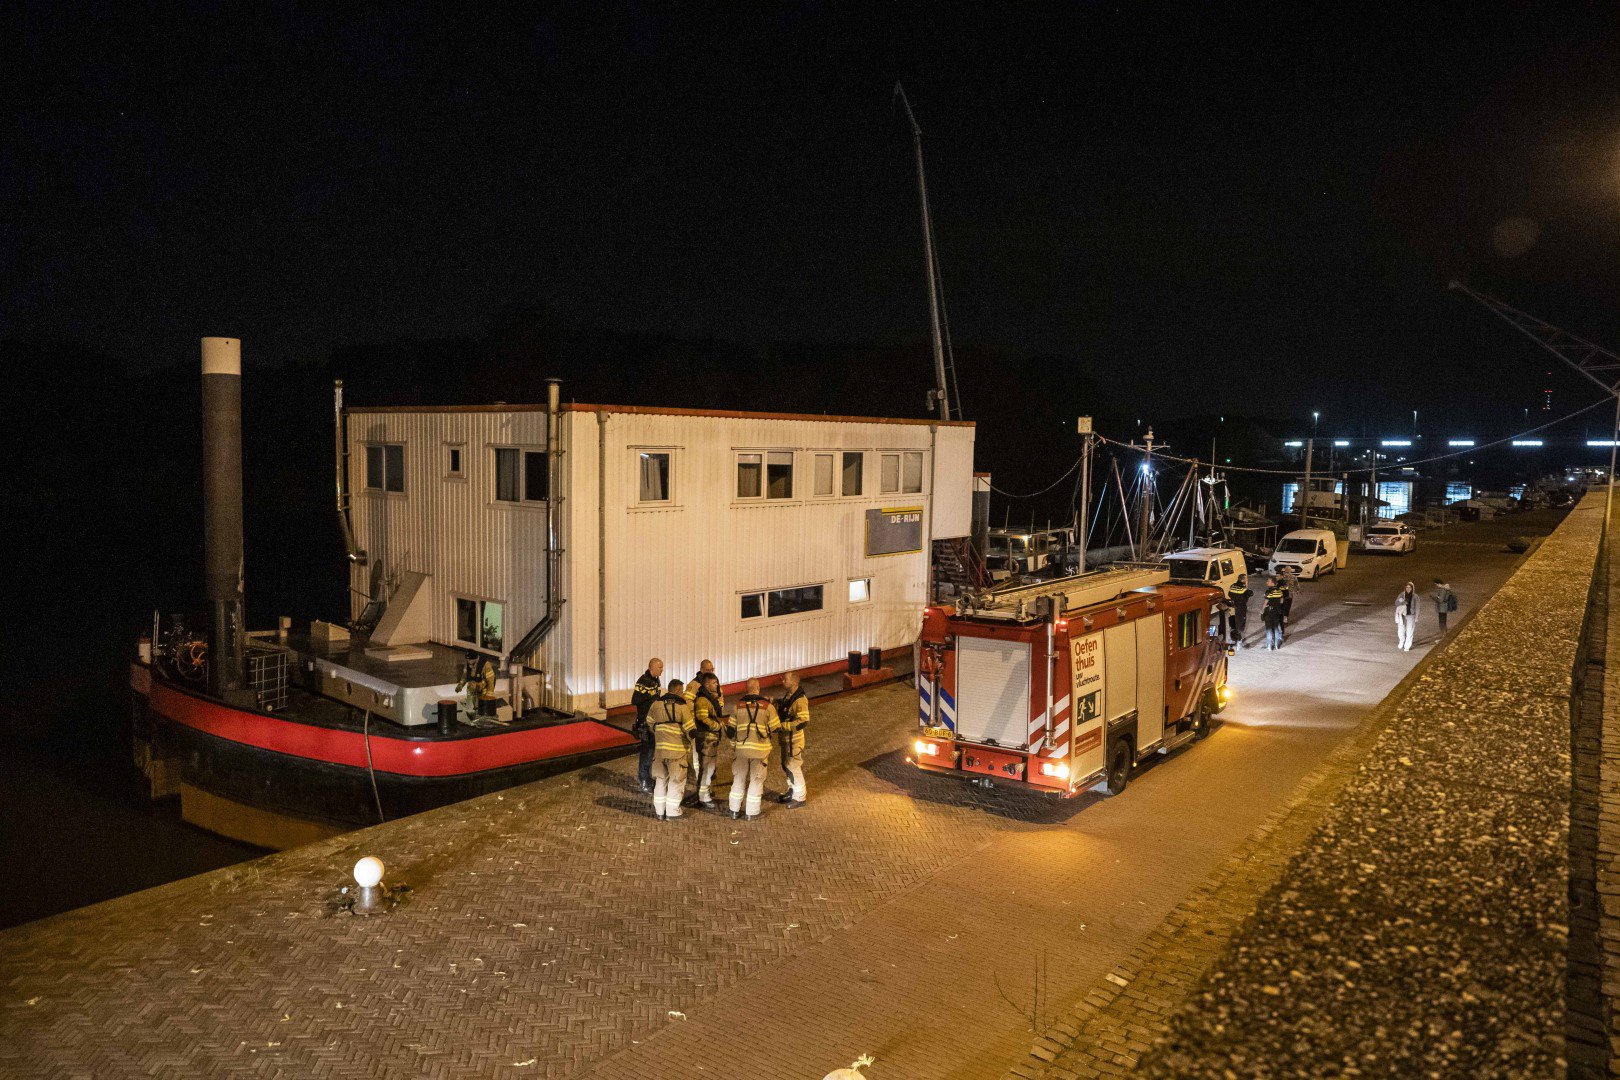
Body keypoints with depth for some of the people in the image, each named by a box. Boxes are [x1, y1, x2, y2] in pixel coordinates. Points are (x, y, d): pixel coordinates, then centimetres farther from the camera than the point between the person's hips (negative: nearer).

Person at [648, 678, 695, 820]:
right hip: (677, 749, -5)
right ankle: (671, 812, 11)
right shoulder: (682, 706, -11)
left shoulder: (656, 704, 3)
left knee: (660, 779, 17)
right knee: (676, 781, 9)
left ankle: (659, 811, 22)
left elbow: (649, 722, 18)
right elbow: (691, 731, -12)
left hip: (659, 748, 5)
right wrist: (689, 738, 10)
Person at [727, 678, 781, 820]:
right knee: (756, 780, 9)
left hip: (741, 748, 2)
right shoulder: (767, 706, -8)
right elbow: (776, 728, -3)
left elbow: (730, 729, 4)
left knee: (739, 779, 15)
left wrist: (734, 744, 23)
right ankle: (752, 812, 13)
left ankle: (735, 811, 21)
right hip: (760, 749, -2)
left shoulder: (738, 706, 0)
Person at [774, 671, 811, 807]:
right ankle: (792, 791, 38)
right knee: (786, 766, 21)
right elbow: (781, 712, 20)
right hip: (785, 738, 9)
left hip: (794, 740, -9)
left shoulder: (800, 700, -24)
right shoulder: (787, 695, 5)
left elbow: (803, 722, -29)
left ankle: (799, 797, 15)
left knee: (794, 768, 1)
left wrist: (783, 725, -27)